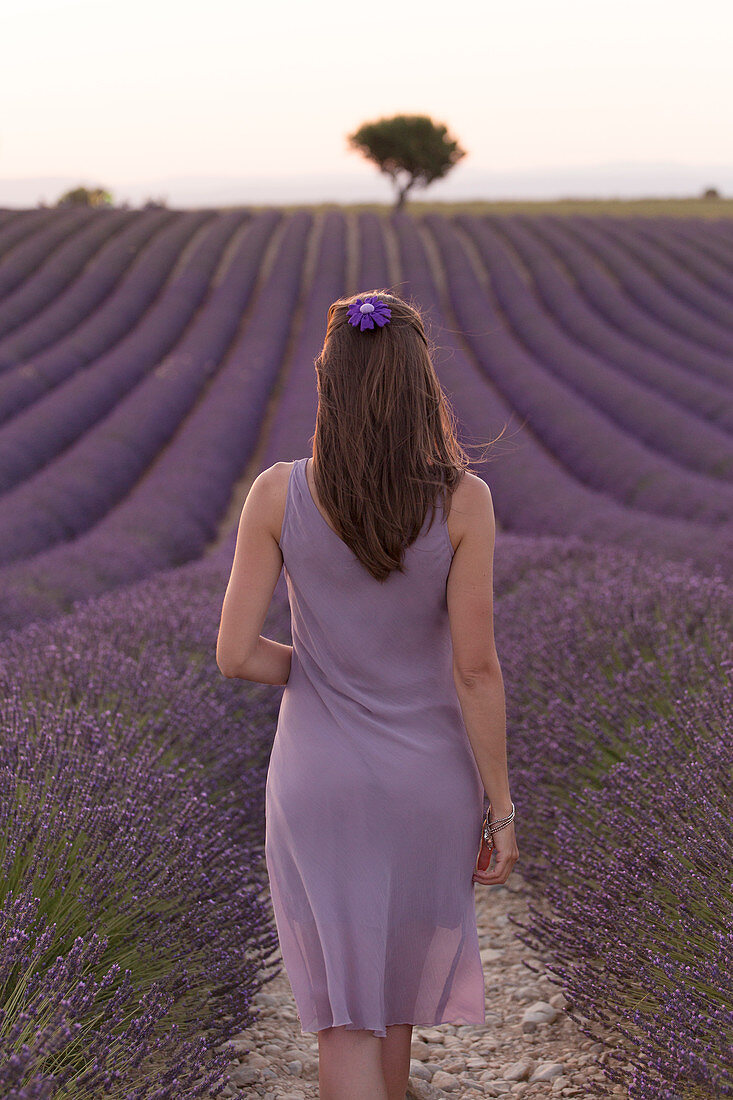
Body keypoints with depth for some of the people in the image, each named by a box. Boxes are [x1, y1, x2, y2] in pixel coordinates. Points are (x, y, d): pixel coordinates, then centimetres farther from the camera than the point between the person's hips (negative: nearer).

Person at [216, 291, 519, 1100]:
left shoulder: (278, 493, -13)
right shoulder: (463, 499, -16)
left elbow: (235, 654, -12)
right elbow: (475, 669, -14)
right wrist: (501, 808, -5)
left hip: (319, 780, -1)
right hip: (429, 779, 1)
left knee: (345, 1006, 9)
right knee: (400, 958, 27)